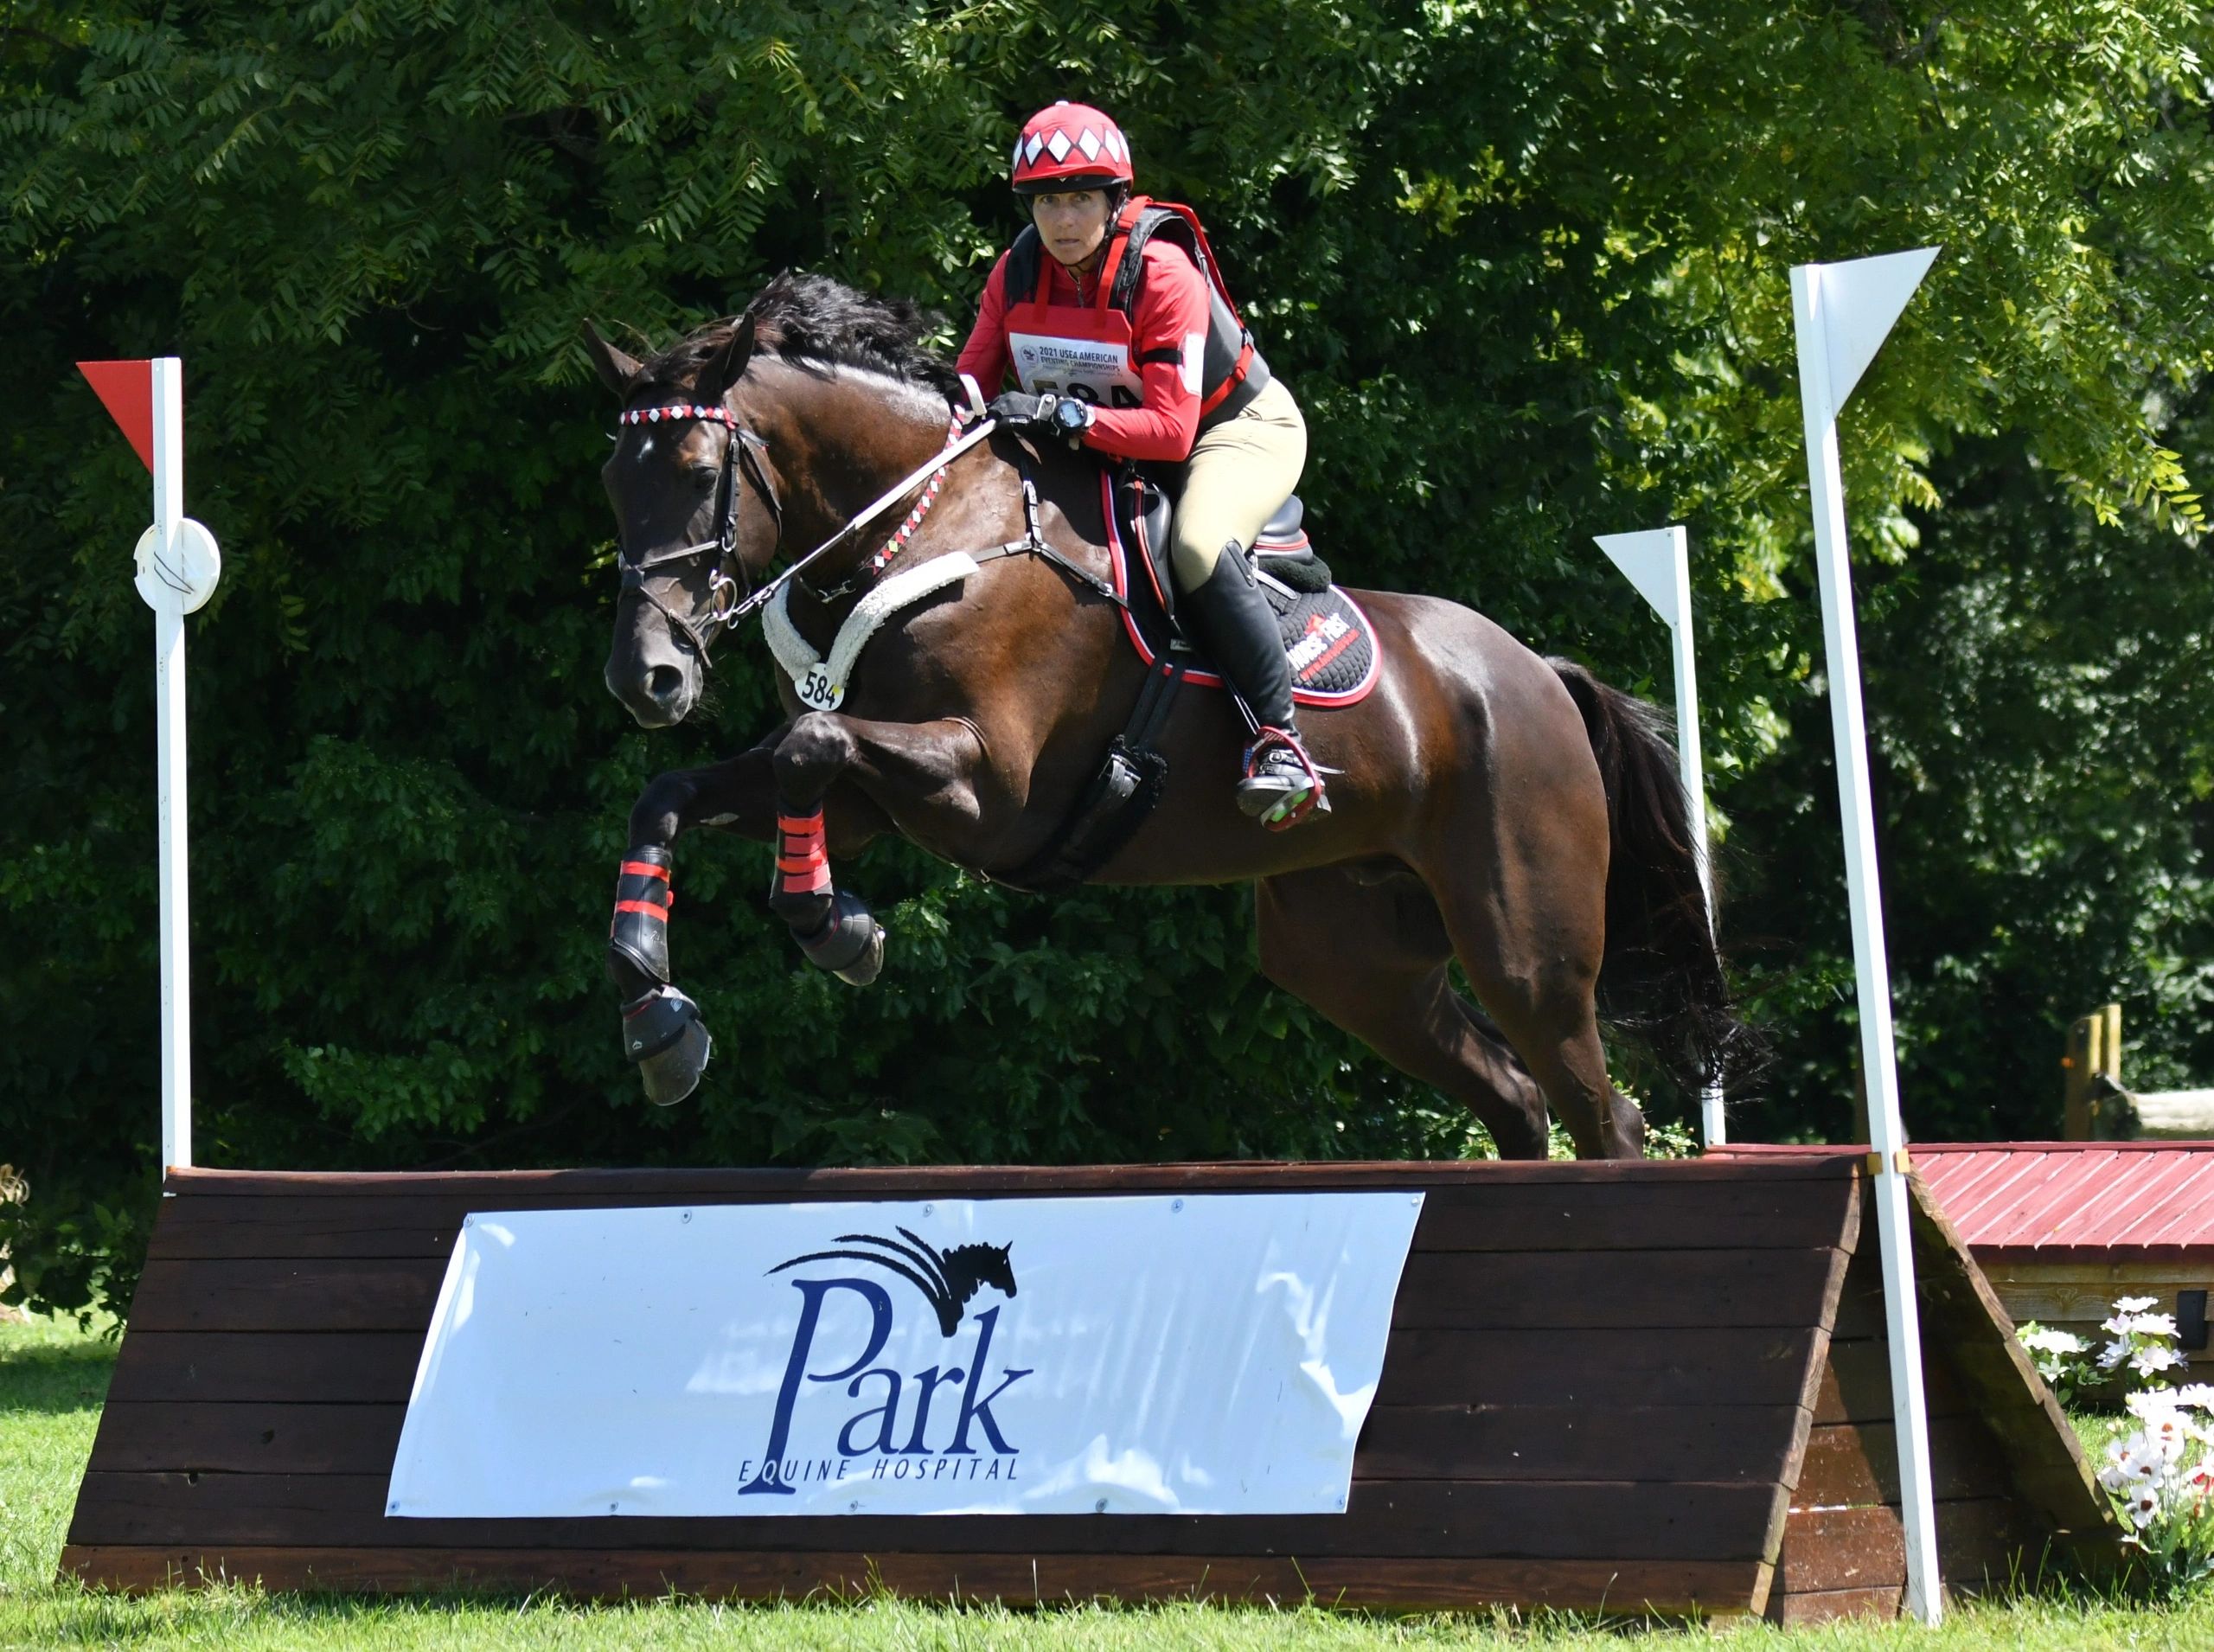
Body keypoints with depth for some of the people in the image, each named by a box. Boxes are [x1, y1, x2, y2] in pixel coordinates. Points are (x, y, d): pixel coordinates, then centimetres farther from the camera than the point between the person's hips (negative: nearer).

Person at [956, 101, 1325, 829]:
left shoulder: (1164, 274, -30)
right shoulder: (1016, 274, -12)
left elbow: (1173, 433, -34)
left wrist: (1067, 416, -46)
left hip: (1239, 424, -7)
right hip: (1110, 439, 7)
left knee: (1197, 544, -36)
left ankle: (1279, 741, -30)